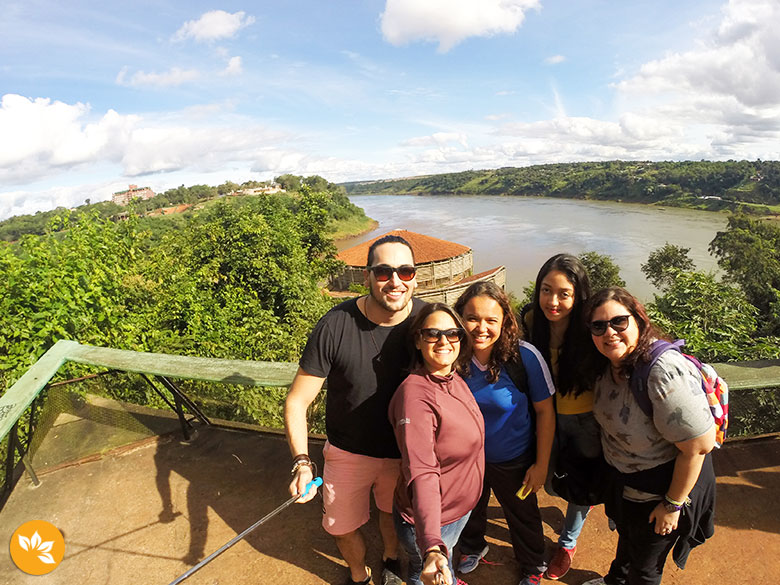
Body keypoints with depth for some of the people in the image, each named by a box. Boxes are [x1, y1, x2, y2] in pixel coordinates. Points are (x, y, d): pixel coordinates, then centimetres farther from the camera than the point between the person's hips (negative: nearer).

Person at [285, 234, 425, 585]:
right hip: (349, 452, -1)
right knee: (343, 526, 21)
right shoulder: (335, 326, -27)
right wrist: (302, 462, -29)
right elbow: (297, 401, -19)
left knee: (394, 513, 28)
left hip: (406, 451, 2)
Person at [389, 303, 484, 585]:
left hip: (461, 507, 7)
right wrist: (432, 548, -45)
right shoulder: (415, 394, -31)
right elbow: (421, 472, -36)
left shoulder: (456, 379, -5)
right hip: (429, 520, -7)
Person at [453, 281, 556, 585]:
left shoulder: (524, 357, -27)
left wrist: (541, 464, -9)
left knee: (523, 516, 23)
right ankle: (472, 547, 61)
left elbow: (545, 412, -14)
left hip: (513, 461, -2)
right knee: (469, 509, 28)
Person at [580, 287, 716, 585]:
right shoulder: (608, 363, -10)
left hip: (664, 482, -7)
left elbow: (698, 446, -30)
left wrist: (672, 505, -20)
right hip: (624, 475, 7)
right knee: (627, 537, 34)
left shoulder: (664, 373, -36)